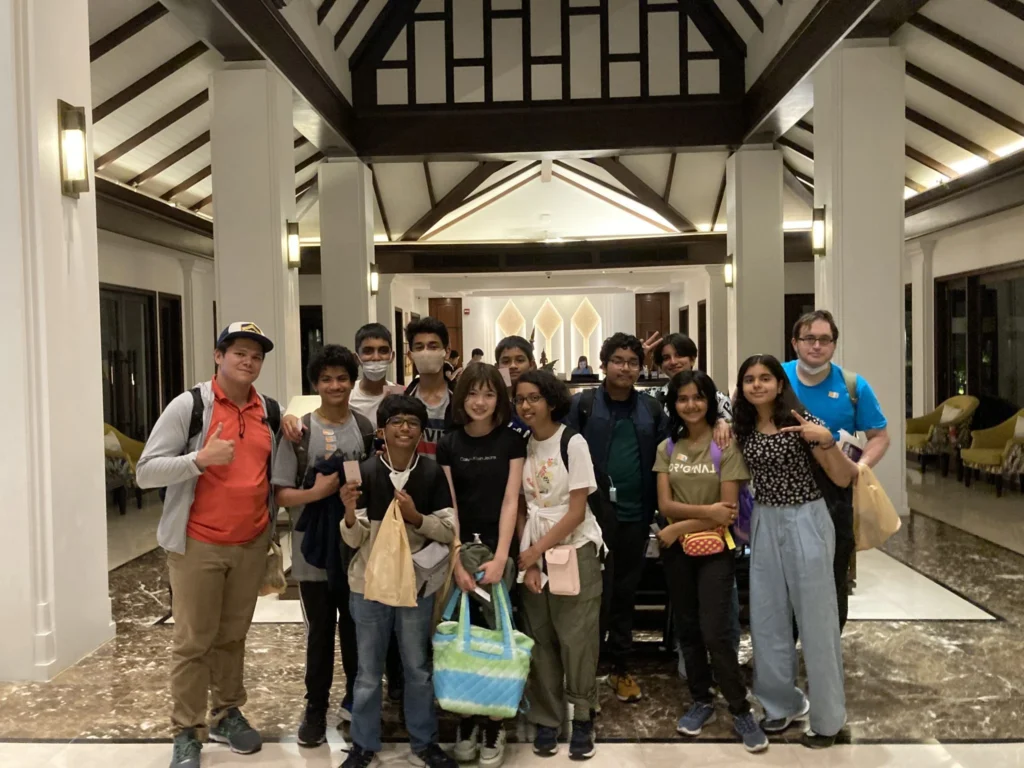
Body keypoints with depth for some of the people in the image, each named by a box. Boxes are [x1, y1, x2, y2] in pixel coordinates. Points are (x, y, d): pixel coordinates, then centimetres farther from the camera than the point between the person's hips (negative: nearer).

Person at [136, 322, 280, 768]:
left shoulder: (270, 411, 6)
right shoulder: (189, 406, -9)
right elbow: (145, 471, -11)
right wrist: (200, 459, -24)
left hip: (252, 544, 5)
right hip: (198, 545, -4)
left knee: (233, 636, 16)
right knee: (193, 642, 3)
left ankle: (227, 714, 32)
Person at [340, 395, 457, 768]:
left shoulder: (433, 473, -6)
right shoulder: (365, 472, -8)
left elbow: (450, 531, -4)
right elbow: (354, 540, -7)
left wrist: (416, 517, -19)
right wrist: (351, 513, -27)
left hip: (417, 583, 1)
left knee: (418, 668, 14)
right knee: (368, 671, 11)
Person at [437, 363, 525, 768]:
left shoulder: (511, 441, -1)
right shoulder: (448, 445, 2)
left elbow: (510, 501, -6)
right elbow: (448, 507, -1)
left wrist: (500, 558, -15)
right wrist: (457, 562, -10)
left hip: (499, 549, -1)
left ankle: (493, 728, 16)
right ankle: (466, 723, 22)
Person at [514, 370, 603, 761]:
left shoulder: (573, 443, -11)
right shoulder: (521, 446, 2)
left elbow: (577, 511, -13)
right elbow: (521, 508, 3)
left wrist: (536, 550, -13)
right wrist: (528, 559, -6)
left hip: (575, 551, -4)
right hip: (533, 554, 4)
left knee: (576, 638, -1)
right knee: (540, 639, 6)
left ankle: (582, 720, 13)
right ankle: (546, 719, 17)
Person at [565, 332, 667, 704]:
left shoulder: (652, 408, 6)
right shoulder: (583, 404, -4)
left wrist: (657, 507, 2)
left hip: (636, 514, 3)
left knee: (626, 593, 15)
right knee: (597, 594, 3)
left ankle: (621, 668, 29)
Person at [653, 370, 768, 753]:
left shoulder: (726, 446, -8)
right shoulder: (667, 448, 3)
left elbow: (728, 510, -13)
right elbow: (665, 504, -5)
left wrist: (680, 527, -14)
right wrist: (706, 511, -18)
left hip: (715, 550, -4)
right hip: (677, 551, 4)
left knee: (715, 632, -7)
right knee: (687, 629, 12)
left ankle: (741, 710, 10)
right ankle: (702, 701, 28)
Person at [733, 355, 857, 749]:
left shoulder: (800, 420, -11)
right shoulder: (743, 429, 4)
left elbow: (843, 479, -14)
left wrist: (826, 440, -28)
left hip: (805, 522, -5)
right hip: (764, 525, 5)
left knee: (815, 619, 4)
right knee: (767, 618, 11)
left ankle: (827, 717, 19)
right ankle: (783, 702, 30)